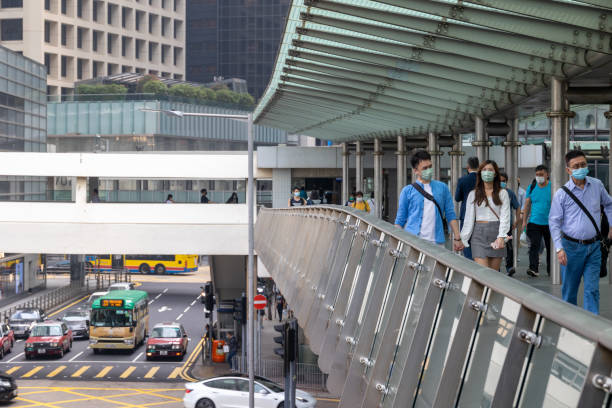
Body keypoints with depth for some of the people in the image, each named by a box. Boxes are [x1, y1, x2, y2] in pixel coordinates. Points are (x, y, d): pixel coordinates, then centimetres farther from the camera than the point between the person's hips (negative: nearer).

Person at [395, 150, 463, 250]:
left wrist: (457, 238, 5)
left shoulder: (442, 187, 13)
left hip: (436, 242, 2)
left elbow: (450, 215, 13)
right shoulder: (407, 191, 7)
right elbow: (400, 220, 8)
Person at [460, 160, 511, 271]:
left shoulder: (502, 193, 5)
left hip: (496, 232, 0)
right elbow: (469, 218, 8)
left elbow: (505, 216, -2)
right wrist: (463, 239, 2)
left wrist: (501, 237, -15)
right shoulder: (473, 194, 8)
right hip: (479, 233, 0)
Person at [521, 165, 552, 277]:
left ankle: (550, 270, 20)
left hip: (549, 223, 0)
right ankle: (533, 269, -24)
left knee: (550, 247, 9)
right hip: (534, 222, 0)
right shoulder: (531, 187, 5)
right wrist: (524, 221, 4)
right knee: (534, 245, -14)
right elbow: (527, 205, 9)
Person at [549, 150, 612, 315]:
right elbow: (554, 222, -3)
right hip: (572, 247, -2)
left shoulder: (597, 185, 3)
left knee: (592, 289, -1)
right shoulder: (562, 193, -6)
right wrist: (559, 248, -11)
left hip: (594, 247, 2)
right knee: (569, 288, 7)